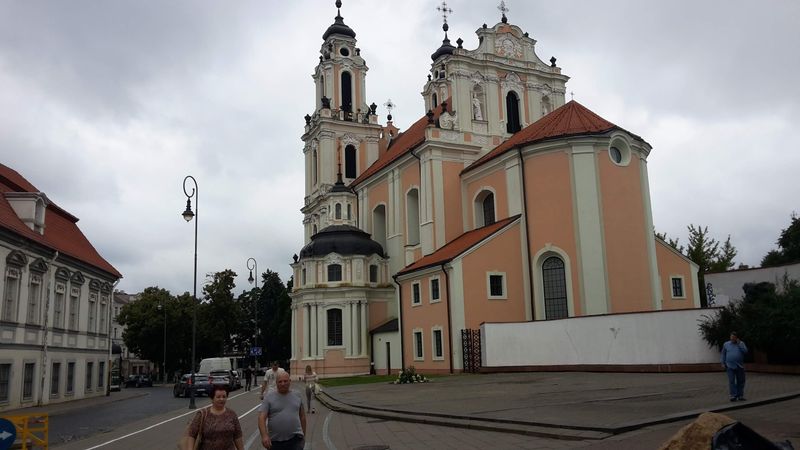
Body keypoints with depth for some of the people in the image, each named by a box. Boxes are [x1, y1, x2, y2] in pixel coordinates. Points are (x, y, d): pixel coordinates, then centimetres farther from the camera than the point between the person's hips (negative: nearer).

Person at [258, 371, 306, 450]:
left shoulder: (297, 396, 7)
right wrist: (264, 435, -25)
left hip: (295, 440, 0)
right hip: (275, 441, 0)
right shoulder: (269, 397, -2)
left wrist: (304, 435, 17)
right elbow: (261, 417, -11)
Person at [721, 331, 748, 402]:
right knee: (731, 381, -5)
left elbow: (745, 351, -9)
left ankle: (740, 396, 14)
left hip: (740, 366, 1)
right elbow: (723, 354, 11)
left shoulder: (741, 343, 5)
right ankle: (733, 396, -3)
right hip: (730, 366, -1)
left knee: (741, 381, 5)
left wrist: (739, 344, -12)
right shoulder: (726, 344, 6)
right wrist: (723, 363, 5)